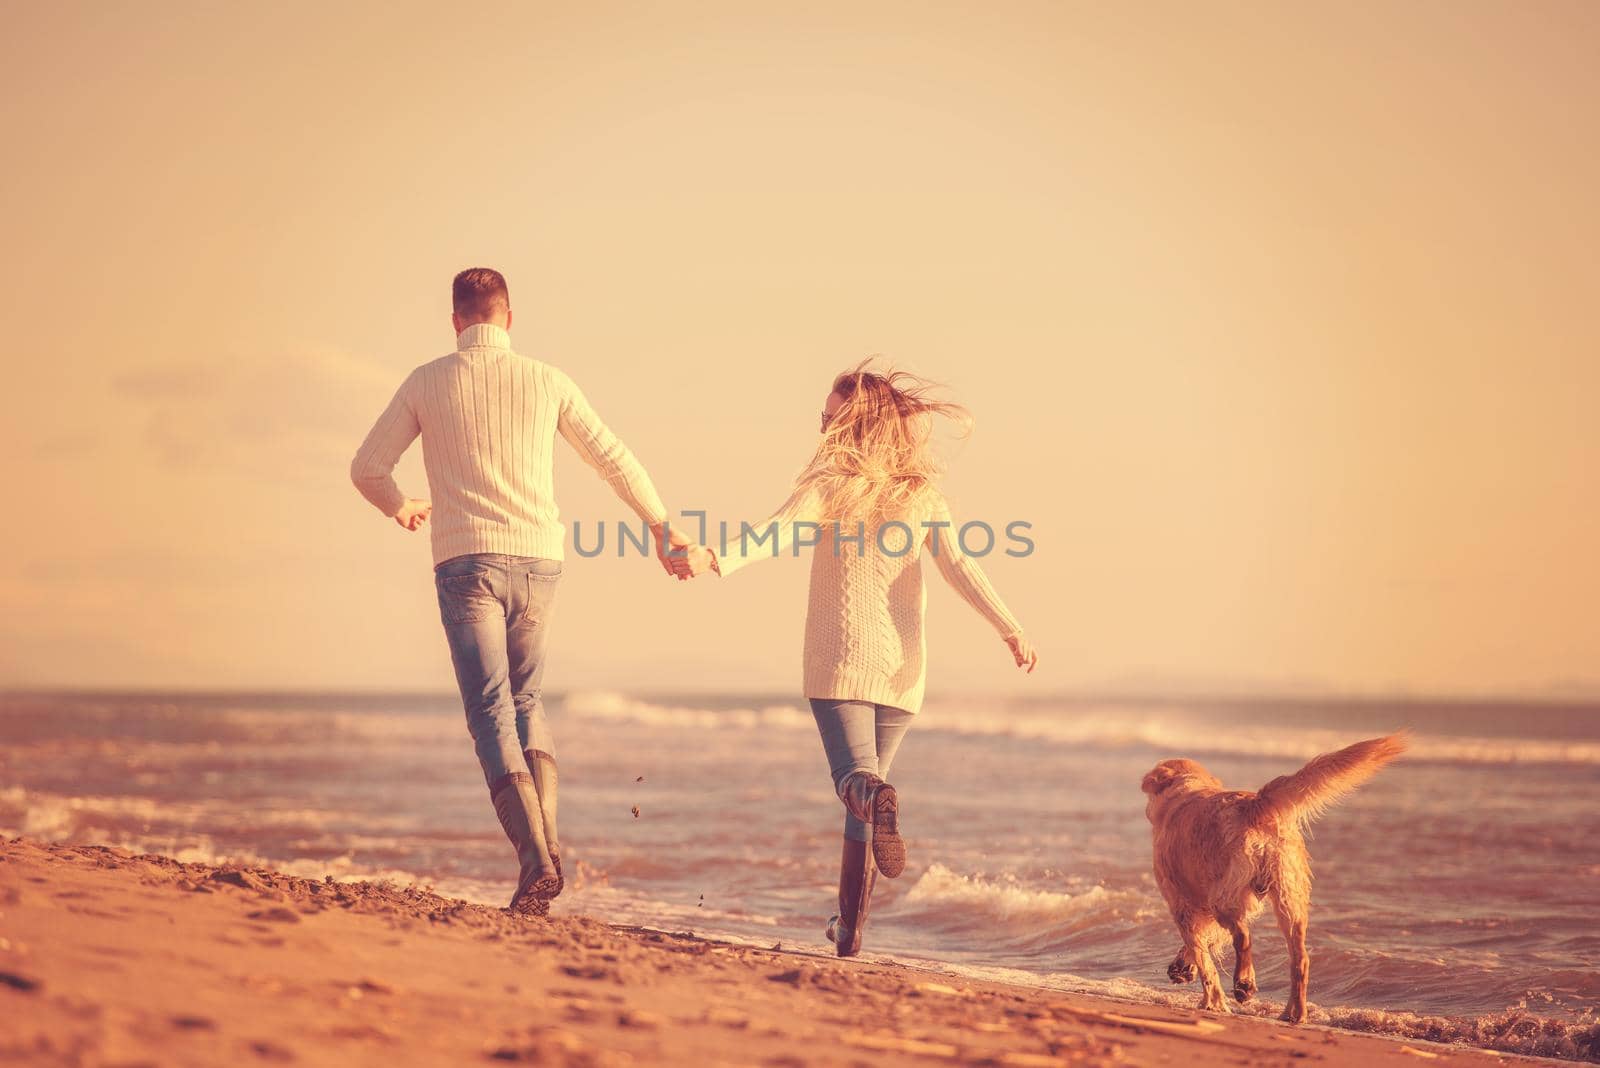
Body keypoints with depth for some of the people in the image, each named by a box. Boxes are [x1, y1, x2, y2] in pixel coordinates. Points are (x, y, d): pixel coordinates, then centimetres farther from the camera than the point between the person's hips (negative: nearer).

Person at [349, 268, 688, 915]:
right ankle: (546, 836, 1)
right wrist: (662, 528, 28)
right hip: (537, 559, 2)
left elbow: (367, 469, 8)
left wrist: (399, 508, 31)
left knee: (492, 715, -3)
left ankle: (536, 859, -18)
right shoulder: (547, 382, 8)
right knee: (526, 700, 19)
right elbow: (615, 460, 15)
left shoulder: (427, 383, 4)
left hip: (466, 563, -2)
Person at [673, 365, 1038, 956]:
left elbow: (777, 532, -20)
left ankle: (879, 799, -41)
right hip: (902, 664, 4)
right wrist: (1010, 626, -7)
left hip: (840, 659, -4)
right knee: (868, 781, 14)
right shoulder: (923, 493, 5)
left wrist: (717, 558, -31)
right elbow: (959, 565, -4)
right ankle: (849, 924, 15)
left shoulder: (830, 483, -5)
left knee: (855, 775, -2)